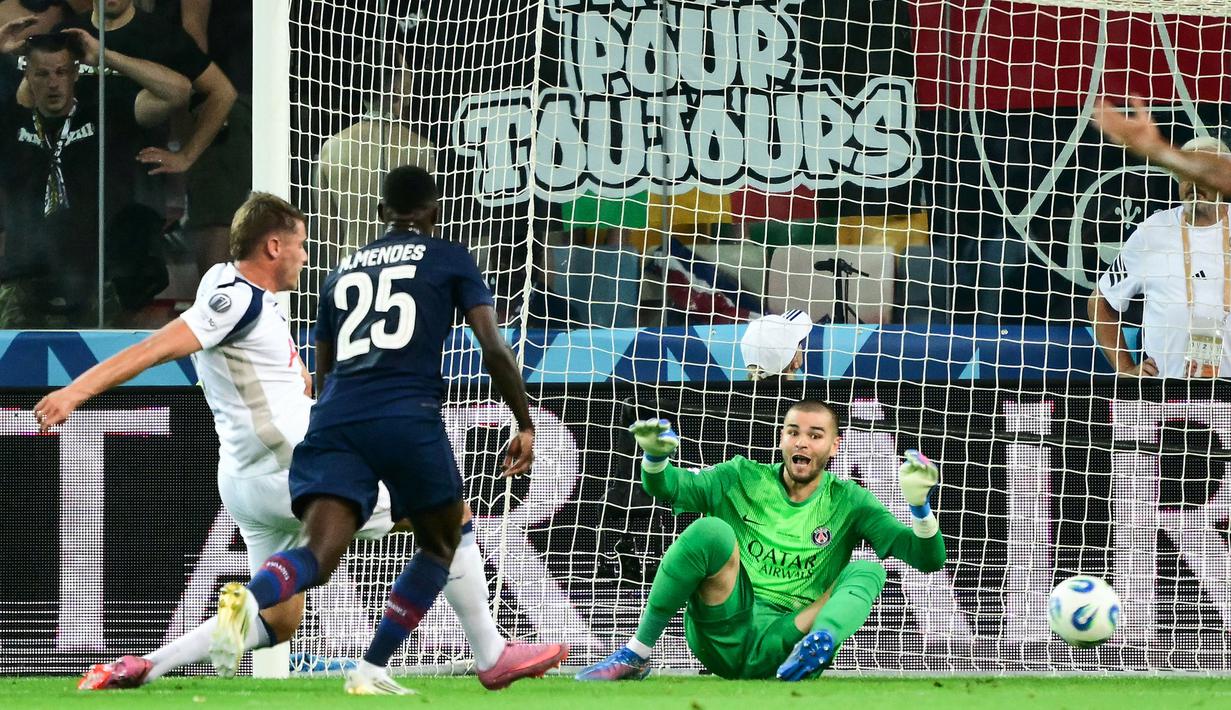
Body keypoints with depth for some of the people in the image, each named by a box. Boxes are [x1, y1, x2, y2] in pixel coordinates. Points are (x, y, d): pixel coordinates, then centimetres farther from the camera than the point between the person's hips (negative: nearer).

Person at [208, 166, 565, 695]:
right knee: (440, 544, 19)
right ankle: (372, 670, 8)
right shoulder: (449, 259, 14)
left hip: (335, 416, 3)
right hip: (408, 418, -3)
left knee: (319, 556, -11)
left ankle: (250, 597, -45)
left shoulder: (344, 270, 26)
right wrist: (525, 425, 11)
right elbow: (494, 349, 3)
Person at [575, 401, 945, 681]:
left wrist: (918, 503, -17)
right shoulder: (743, 478, 13)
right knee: (710, 531, -23)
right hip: (722, 636, 0)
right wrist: (656, 457, -21)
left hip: (777, 650, 0)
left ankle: (820, 642, -53)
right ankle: (635, 658, -20)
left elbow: (928, 558, 3)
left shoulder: (847, 502, 10)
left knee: (868, 571, -19)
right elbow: (669, 487, 2)